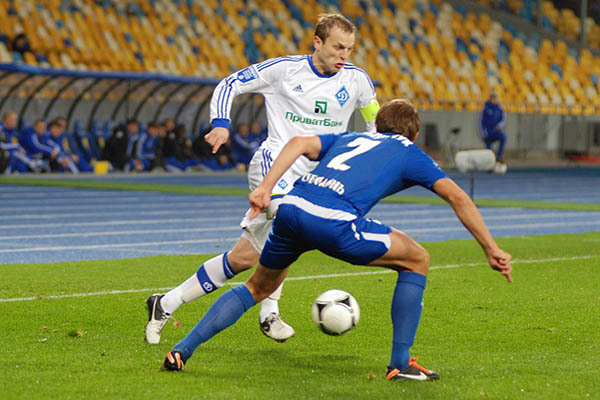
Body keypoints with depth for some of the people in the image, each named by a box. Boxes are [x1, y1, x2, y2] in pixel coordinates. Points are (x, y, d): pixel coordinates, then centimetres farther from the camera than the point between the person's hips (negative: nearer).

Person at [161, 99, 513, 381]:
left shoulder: (350, 138, 35)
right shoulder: (410, 153, 24)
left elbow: (300, 142, 17)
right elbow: (456, 196, 12)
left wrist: (265, 188, 8)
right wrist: (491, 249, 15)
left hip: (291, 206, 5)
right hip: (335, 221, -5)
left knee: (259, 288, 29)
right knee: (417, 261, 15)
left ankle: (182, 351, 20)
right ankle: (401, 363, 12)